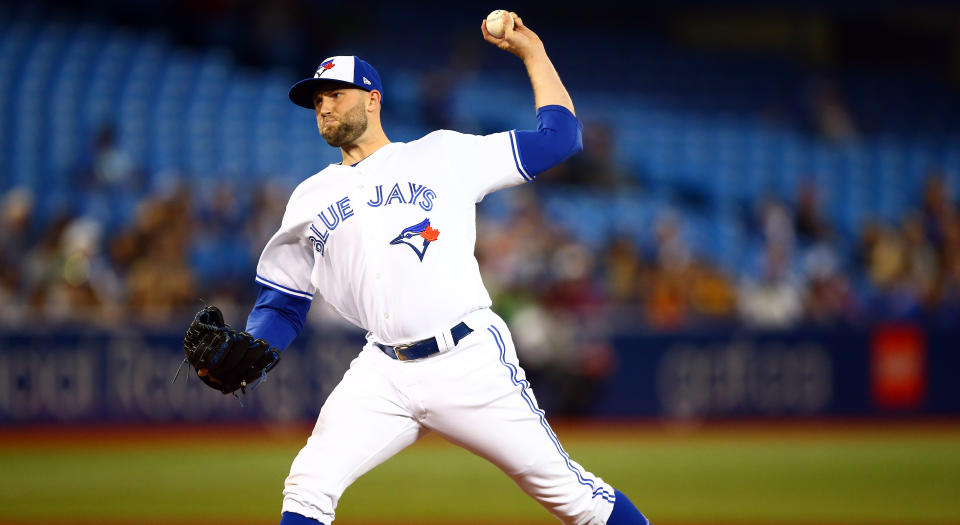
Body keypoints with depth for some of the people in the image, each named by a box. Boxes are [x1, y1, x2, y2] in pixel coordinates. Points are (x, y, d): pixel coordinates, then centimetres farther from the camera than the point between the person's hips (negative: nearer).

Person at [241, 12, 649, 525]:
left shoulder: (443, 155, 7)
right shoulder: (308, 200, 15)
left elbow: (558, 137, 8)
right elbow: (280, 305, 16)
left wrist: (532, 52, 7)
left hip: (471, 363, -3)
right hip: (383, 373, 3)